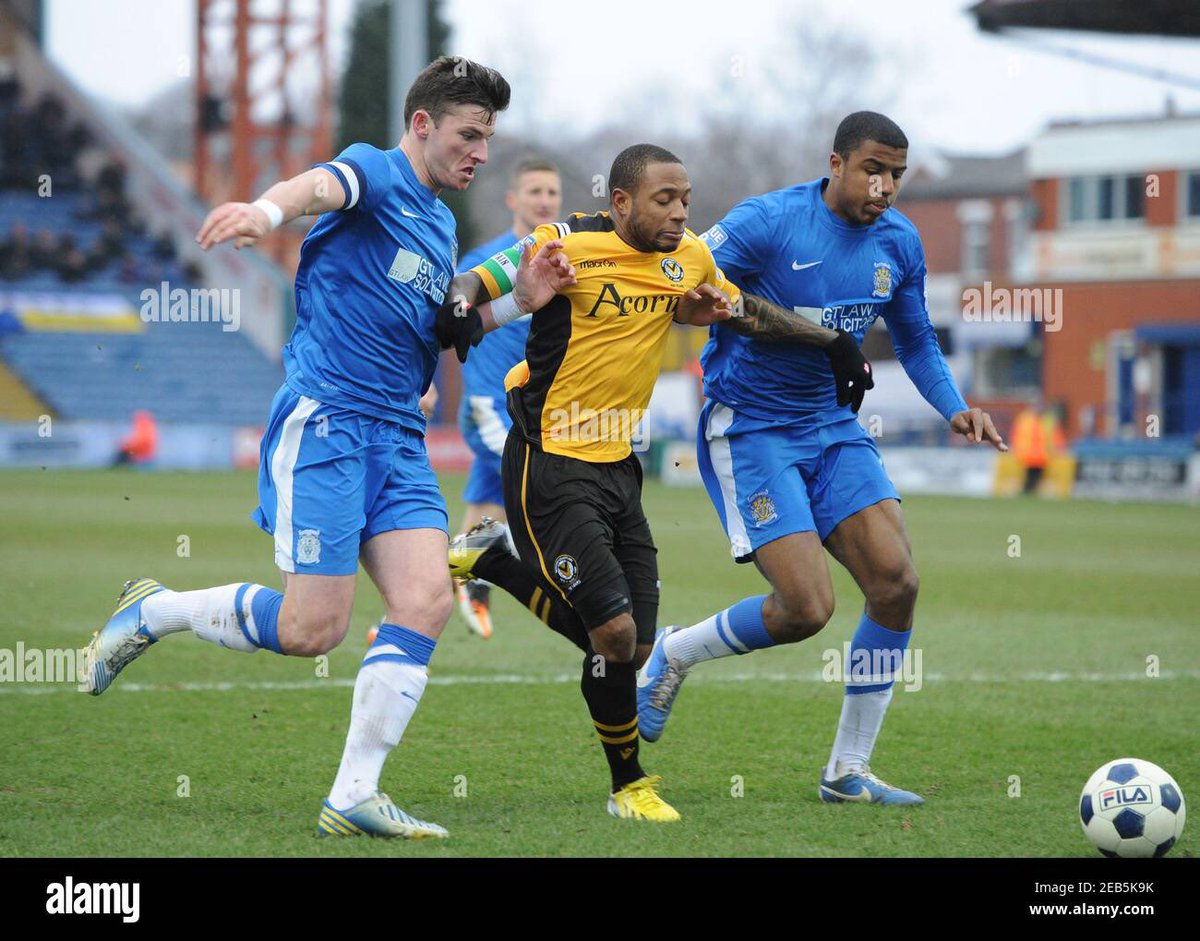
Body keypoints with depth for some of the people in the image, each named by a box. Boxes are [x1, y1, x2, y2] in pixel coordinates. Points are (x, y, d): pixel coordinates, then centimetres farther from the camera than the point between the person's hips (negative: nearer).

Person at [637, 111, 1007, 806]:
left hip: (832, 427, 7)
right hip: (749, 430, -6)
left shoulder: (899, 242, 4)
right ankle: (674, 654, 13)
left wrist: (956, 409, 3)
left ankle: (849, 770, 5)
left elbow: (917, 342, 18)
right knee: (806, 607, -17)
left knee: (897, 582, -8)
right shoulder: (768, 222, -16)